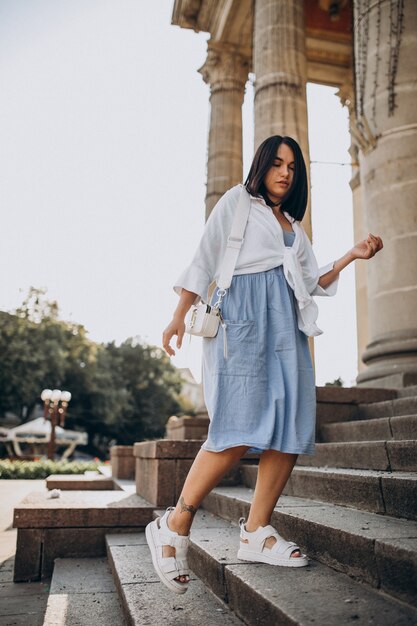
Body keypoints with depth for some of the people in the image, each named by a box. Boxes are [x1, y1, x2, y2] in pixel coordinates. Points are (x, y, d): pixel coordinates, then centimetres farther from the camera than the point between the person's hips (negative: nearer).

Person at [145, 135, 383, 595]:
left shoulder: (295, 228, 29)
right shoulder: (237, 201, 14)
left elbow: (314, 282, 22)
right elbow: (205, 257, 4)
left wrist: (351, 256, 10)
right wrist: (179, 315, -5)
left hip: (286, 323, 7)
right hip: (242, 315, -6)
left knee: (293, 428, -7)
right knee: (239, 429, -19)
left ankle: (256, 532, 2)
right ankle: (173, 528, -10)